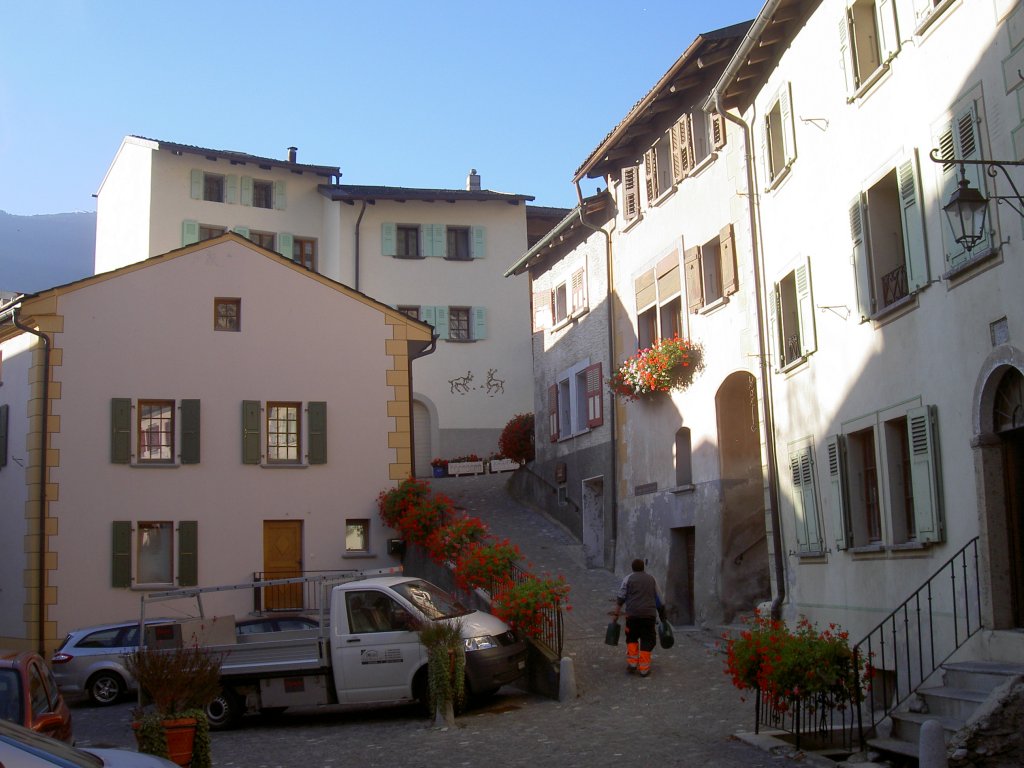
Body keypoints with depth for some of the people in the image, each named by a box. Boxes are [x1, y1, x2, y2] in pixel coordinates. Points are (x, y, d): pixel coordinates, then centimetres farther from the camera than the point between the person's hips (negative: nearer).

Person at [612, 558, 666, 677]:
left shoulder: (628, 579, 8)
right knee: (647, 640, 5)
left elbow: (620, 598, -1)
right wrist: (662, 617, 27)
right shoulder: (651, 579, 15)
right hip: (649, 614, 1)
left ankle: (632, 663, 7)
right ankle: (644, 668, 0)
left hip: (633, 614, -1)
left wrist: (616, 614, 0)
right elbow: (659, 600, 19)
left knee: (631, 638, 17)